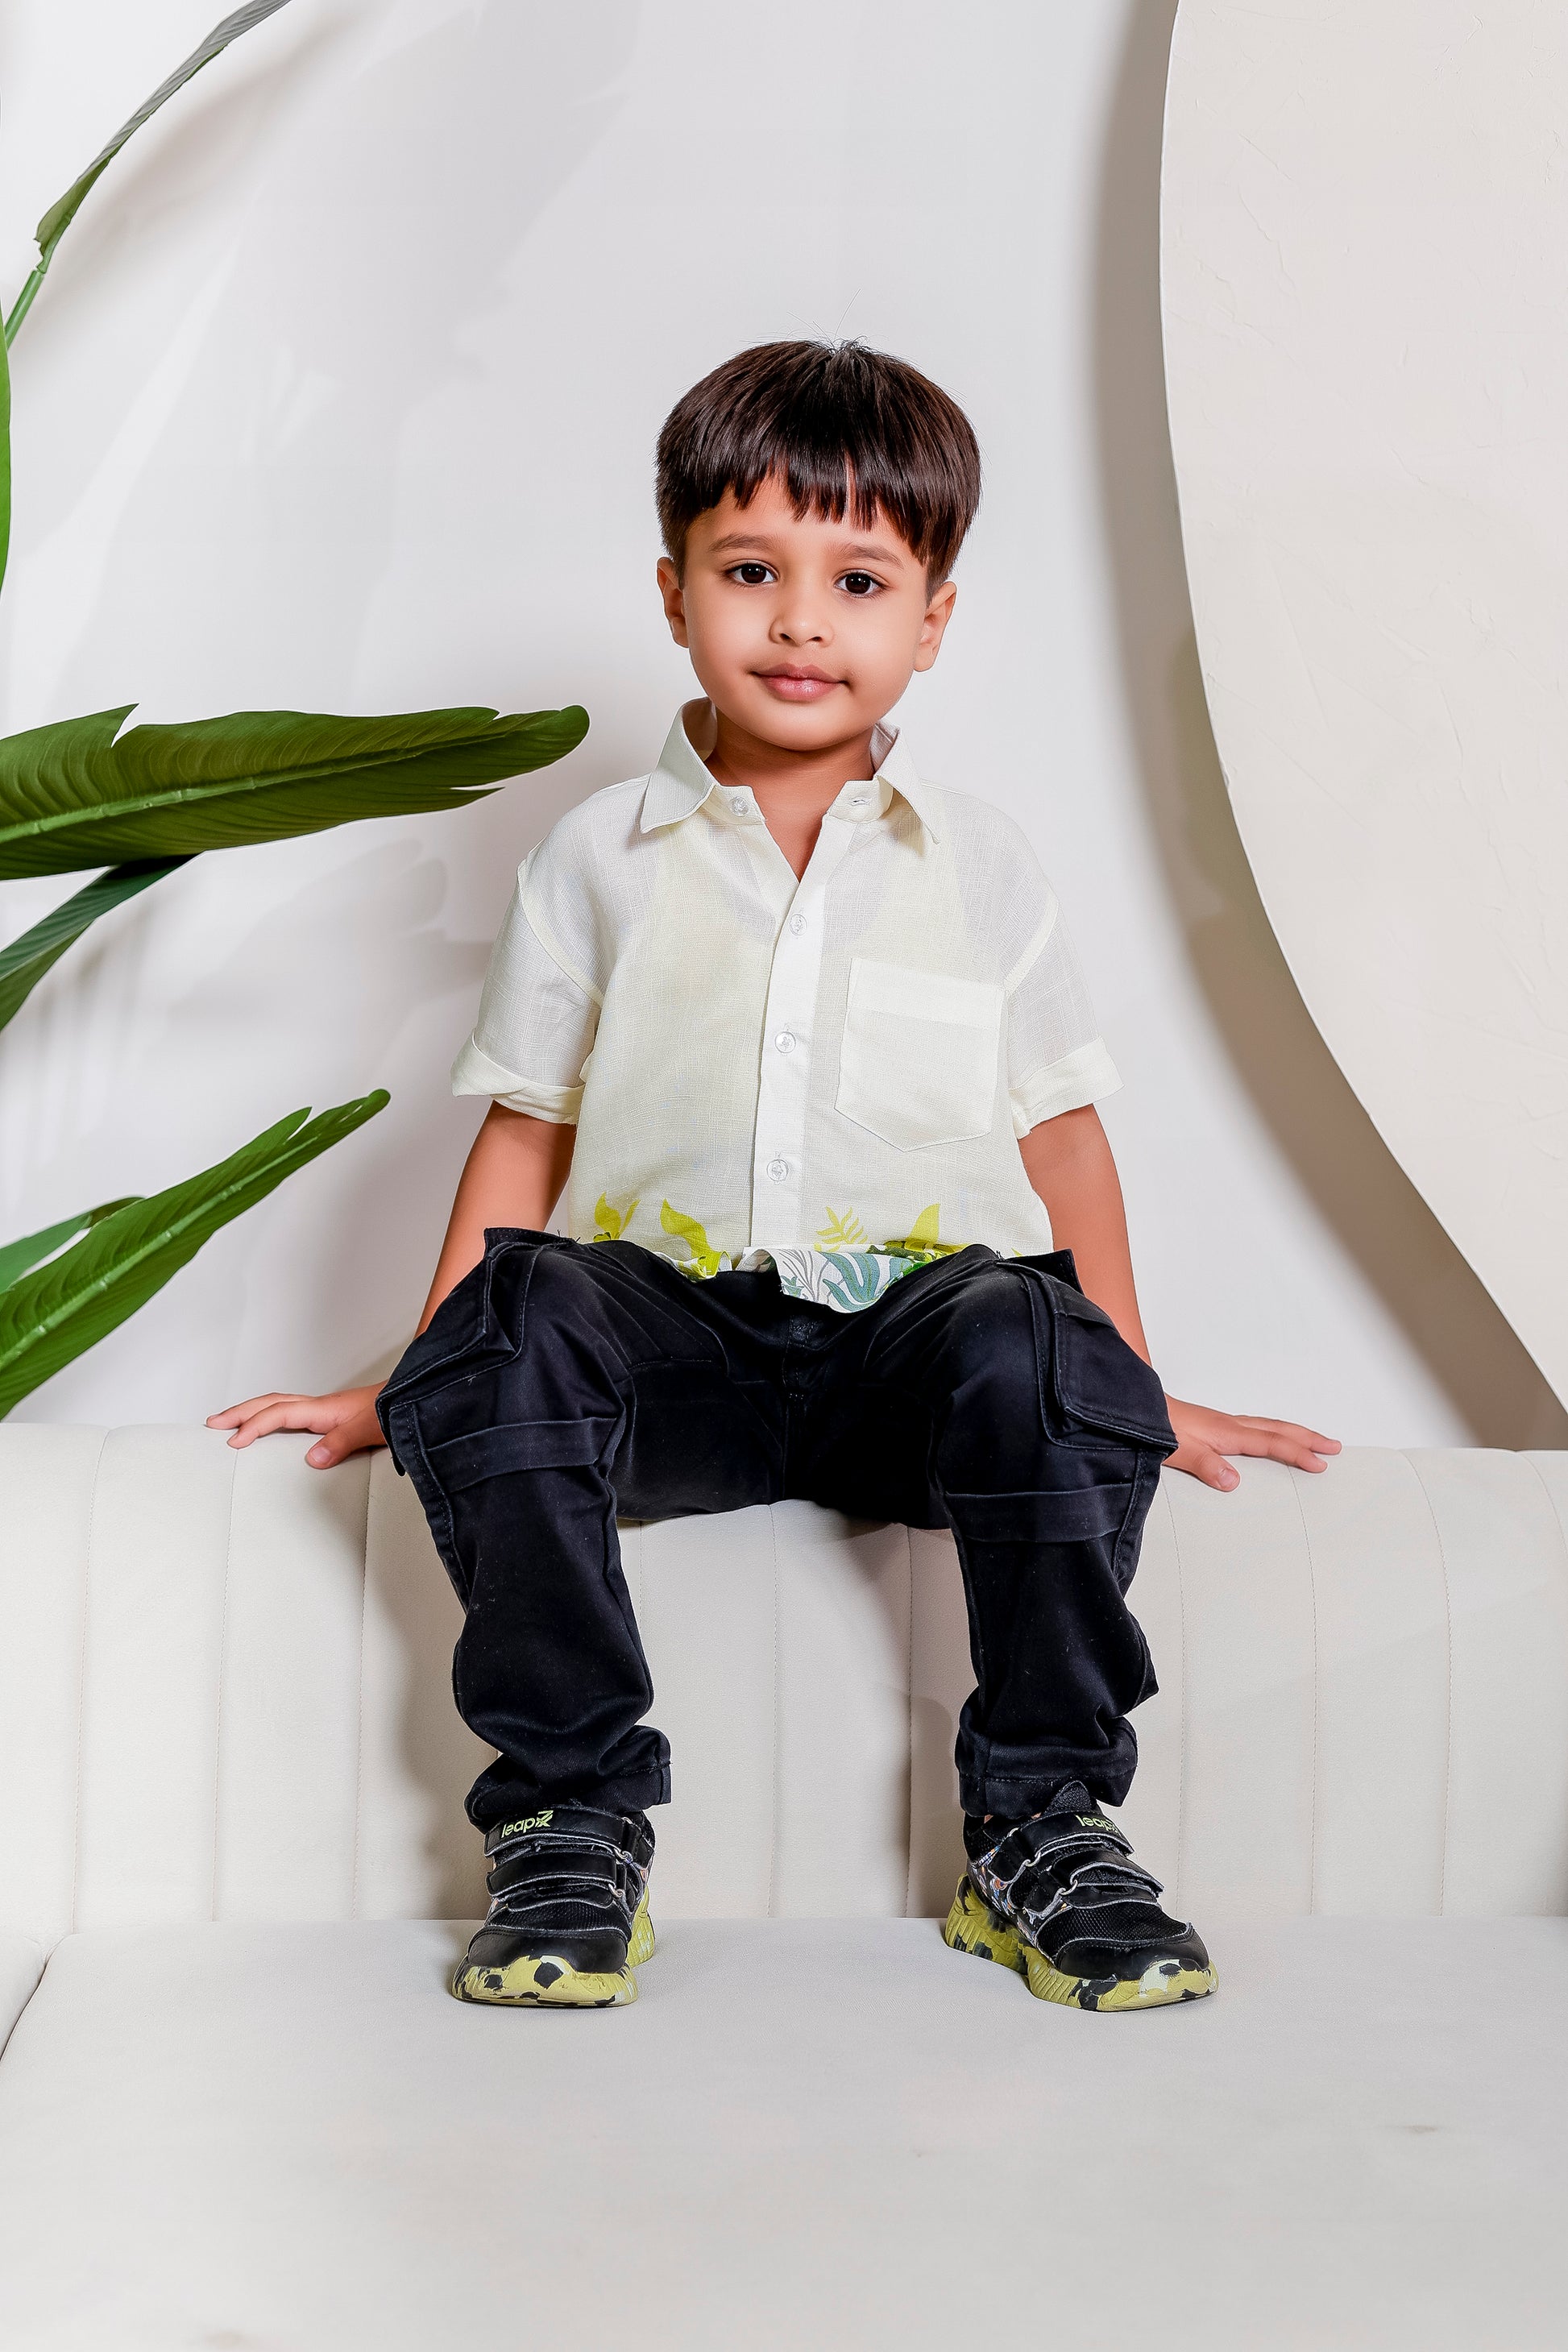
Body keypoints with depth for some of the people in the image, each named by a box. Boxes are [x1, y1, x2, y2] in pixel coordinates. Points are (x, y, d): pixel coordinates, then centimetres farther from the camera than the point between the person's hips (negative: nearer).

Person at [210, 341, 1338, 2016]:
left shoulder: (978, 868, 13)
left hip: (911, 1326, 0)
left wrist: (1133, 1387, 13)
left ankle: (1043, 1827, -16)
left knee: (1031, 1343, -34)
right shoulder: (600, 860, 12)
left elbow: (1061, 1133, 16)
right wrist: (415, 1382, 10)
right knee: (522, 1315, -32)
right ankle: (571, 1818, -20)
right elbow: (526, 1136, 14)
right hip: (673, 1331, 0)